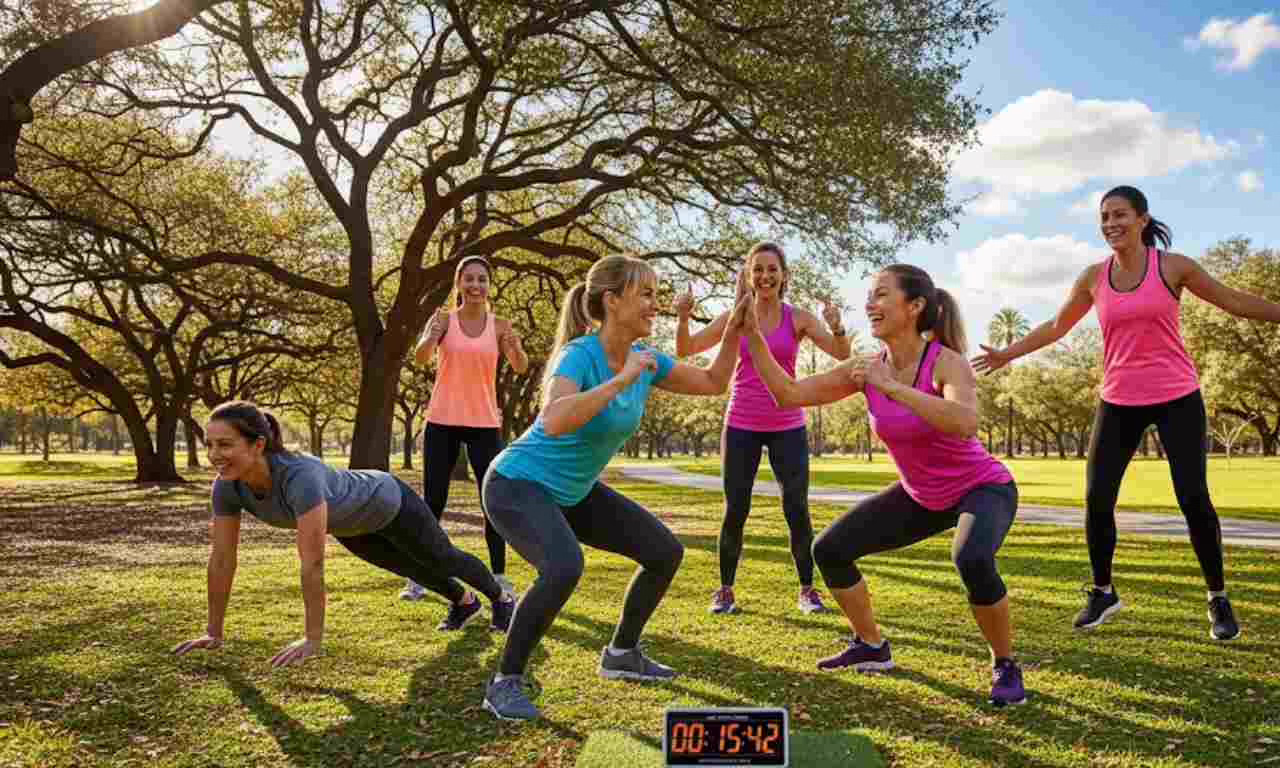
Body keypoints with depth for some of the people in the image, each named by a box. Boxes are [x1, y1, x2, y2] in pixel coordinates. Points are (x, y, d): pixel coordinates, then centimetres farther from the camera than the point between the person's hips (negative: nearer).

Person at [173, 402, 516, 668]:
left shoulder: (300, 476, -48)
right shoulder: (227, 485, -28)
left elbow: (313, 564, -47)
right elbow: (222, 559, -20)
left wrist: (313, 639, -43)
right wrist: (214, 632, -17)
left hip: (387, 503, -6)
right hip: (348, 524, 6)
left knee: (441, 559, 20)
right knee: (411, 568, 29)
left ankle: (500, 597, 50)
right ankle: (464, 602, 58)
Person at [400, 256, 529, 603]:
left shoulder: (500, 326, 2)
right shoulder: (444, 320, -1)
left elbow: (521, 368, -11)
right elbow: (420, 357, -17)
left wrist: (516, 348, -33)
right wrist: (431, 338, -39)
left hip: (485, 424, 1)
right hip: (442, 421, -1)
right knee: (433, 502, 0)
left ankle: (499, 577, 6)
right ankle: (418, 578, 9)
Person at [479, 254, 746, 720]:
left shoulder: (643, 357, -5)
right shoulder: (580, 354, -27)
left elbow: (713, 384, 7)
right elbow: (553, 422, -46)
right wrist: (622, 380, -41)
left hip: (573, 492, 8)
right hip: (518, 485, -8)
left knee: (666, 552, 6)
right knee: (564, 568, -35)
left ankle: (621, 654, 24)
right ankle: (505, 683, -14)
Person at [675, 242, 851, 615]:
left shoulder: (799, 318, -1)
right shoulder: (734, 317, 0)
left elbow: (842, 354, -8)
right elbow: (685, 350, -3)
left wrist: (836, 328, -29)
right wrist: (682, 319, -21)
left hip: (787, 427, 0)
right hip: (741, 426, 0)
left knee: (796, 509, -1)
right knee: (735, 510, 0)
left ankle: (807, 589, 13)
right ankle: (725, 589, 12)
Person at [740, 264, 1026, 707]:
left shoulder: (947, 362, -28)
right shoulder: (868, 370, -11)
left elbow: (965, 425, -48)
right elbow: (788, 394, -11)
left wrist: (892, 387, -44)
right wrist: (752, 334, -18)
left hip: (983, 488, -6)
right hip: (921, 496, 6)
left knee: (972, 560, -37)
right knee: (829, 551, 2)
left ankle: (1005, 667, -9)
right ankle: (871, 647, 23)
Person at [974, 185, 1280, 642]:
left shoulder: (1172, 266, -4)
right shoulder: (1093, 277, 3)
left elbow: (1235, 302, 4)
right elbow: (1056, 327, 16)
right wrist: (1008, 353, 16)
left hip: (1176, 398, -2)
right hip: (1119, 402, 2)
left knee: (1193, 498, -6)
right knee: (1096, 500, -2)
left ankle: (1218, 600, 15)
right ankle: (1102, 593, 18)